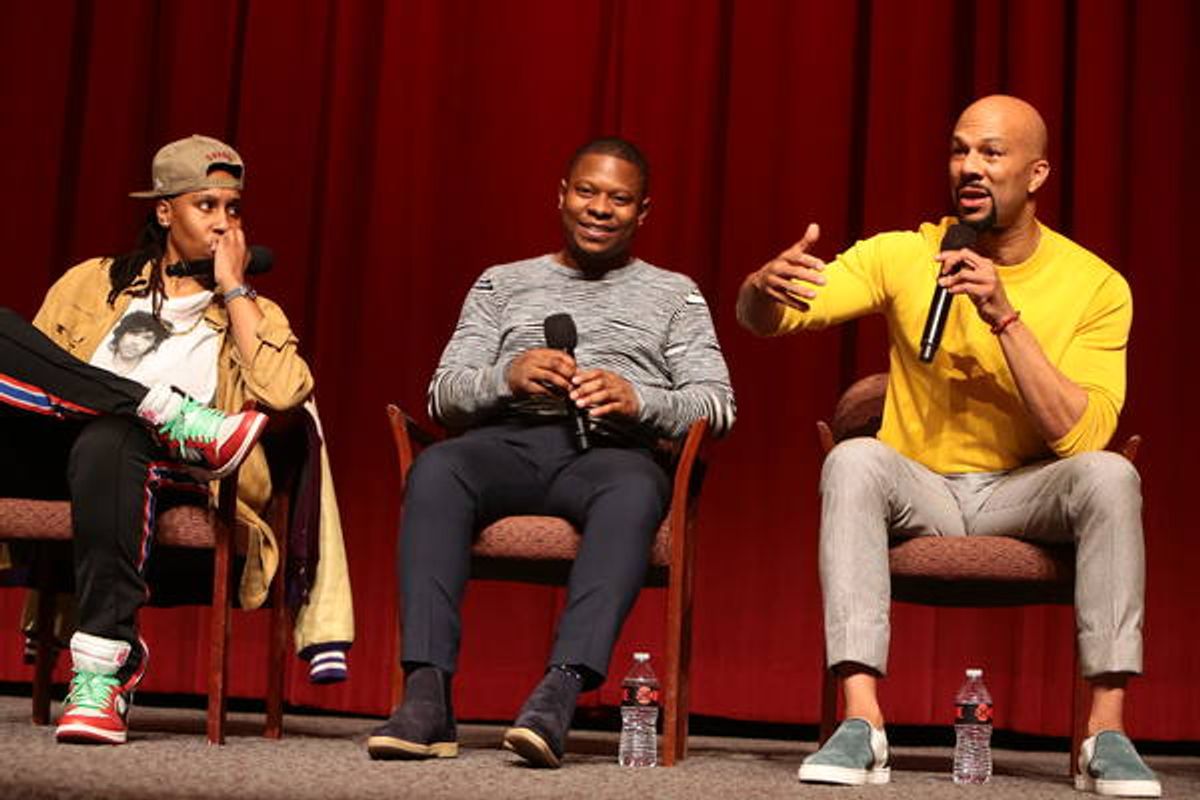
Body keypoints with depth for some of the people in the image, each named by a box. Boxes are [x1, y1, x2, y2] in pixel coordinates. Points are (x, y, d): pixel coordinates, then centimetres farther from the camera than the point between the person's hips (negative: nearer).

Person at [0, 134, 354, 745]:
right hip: (52, 451, 2)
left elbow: (282, 392, -2)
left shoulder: (251, 314, 20)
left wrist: (232, 286, 4)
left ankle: (104, 671, -41)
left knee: (109, 438, -40)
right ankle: (176, 417, -25)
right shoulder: (92, 282, 25)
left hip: (162, 468, -2)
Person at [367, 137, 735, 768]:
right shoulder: (503, 284, 26)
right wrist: (507, 376, -7)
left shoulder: (674, 294, 23)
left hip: (612, 449, -1)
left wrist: (638, 400, -11)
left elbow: (718, 405, 9)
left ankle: (559, 693, -50)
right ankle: (426, 696, -41)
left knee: (634, 490, -39)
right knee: (435, 469, -34)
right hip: (509, 439, 1)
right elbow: (443, 395, 15)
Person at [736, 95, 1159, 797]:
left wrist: (1004, 316, -24)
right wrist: (766, 286, -36)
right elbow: (763, 319, -11)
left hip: (1026, 495, 0)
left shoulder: (1096, 285, -5)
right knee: (854, 459, -30)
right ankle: (862, 725, -35)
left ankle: (1108, 732, -26)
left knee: (1110, 474, -29)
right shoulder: (905, 257, -3)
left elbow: (1081, 436, -17)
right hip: (918, 491, 0)